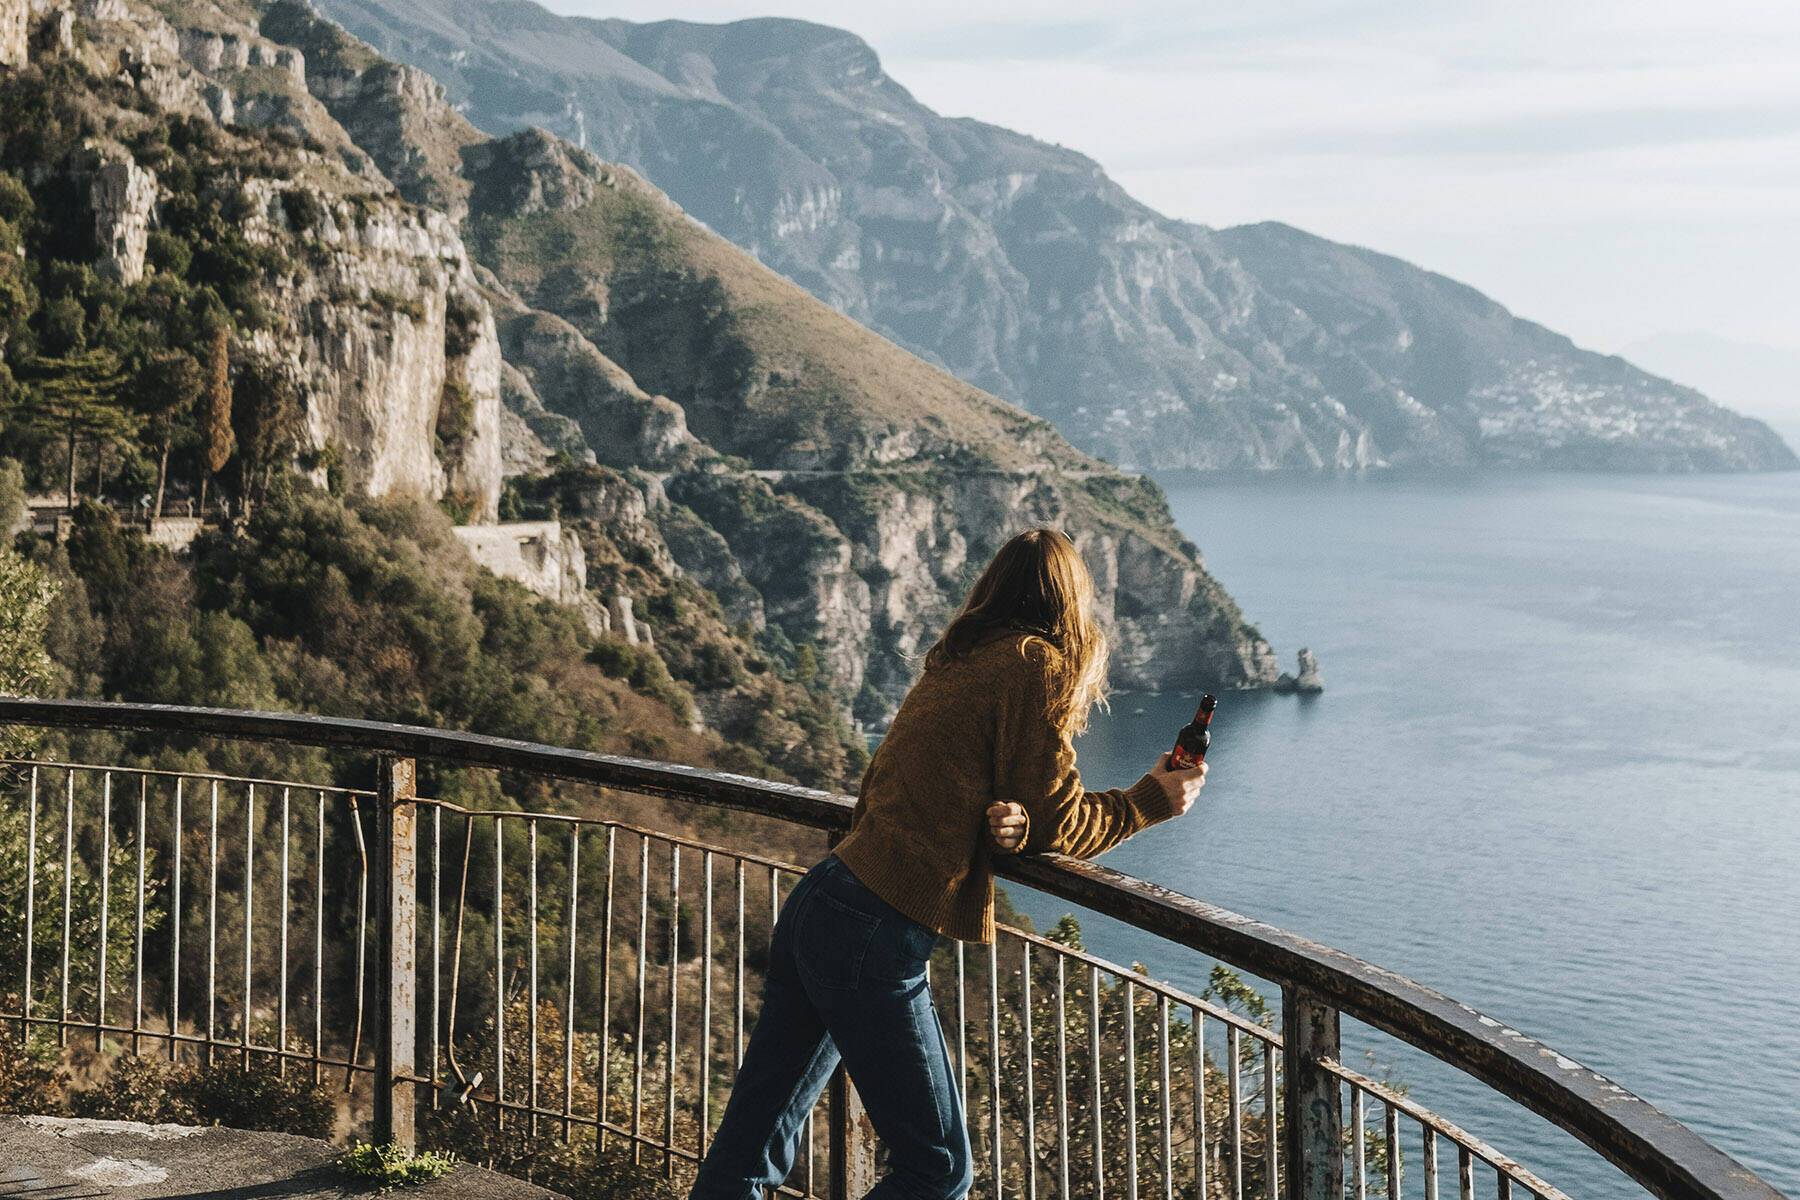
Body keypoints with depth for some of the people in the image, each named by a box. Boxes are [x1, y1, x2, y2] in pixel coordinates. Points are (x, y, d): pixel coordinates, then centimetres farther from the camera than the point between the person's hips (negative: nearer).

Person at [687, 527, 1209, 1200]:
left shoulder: (959, 664, 20)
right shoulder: (1035, 664, -5)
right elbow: (1059, 820, -2)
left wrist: (1003, 825, -4)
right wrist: (1151, 802, 12)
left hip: (813, 909, 9)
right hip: (875, 938, -9)